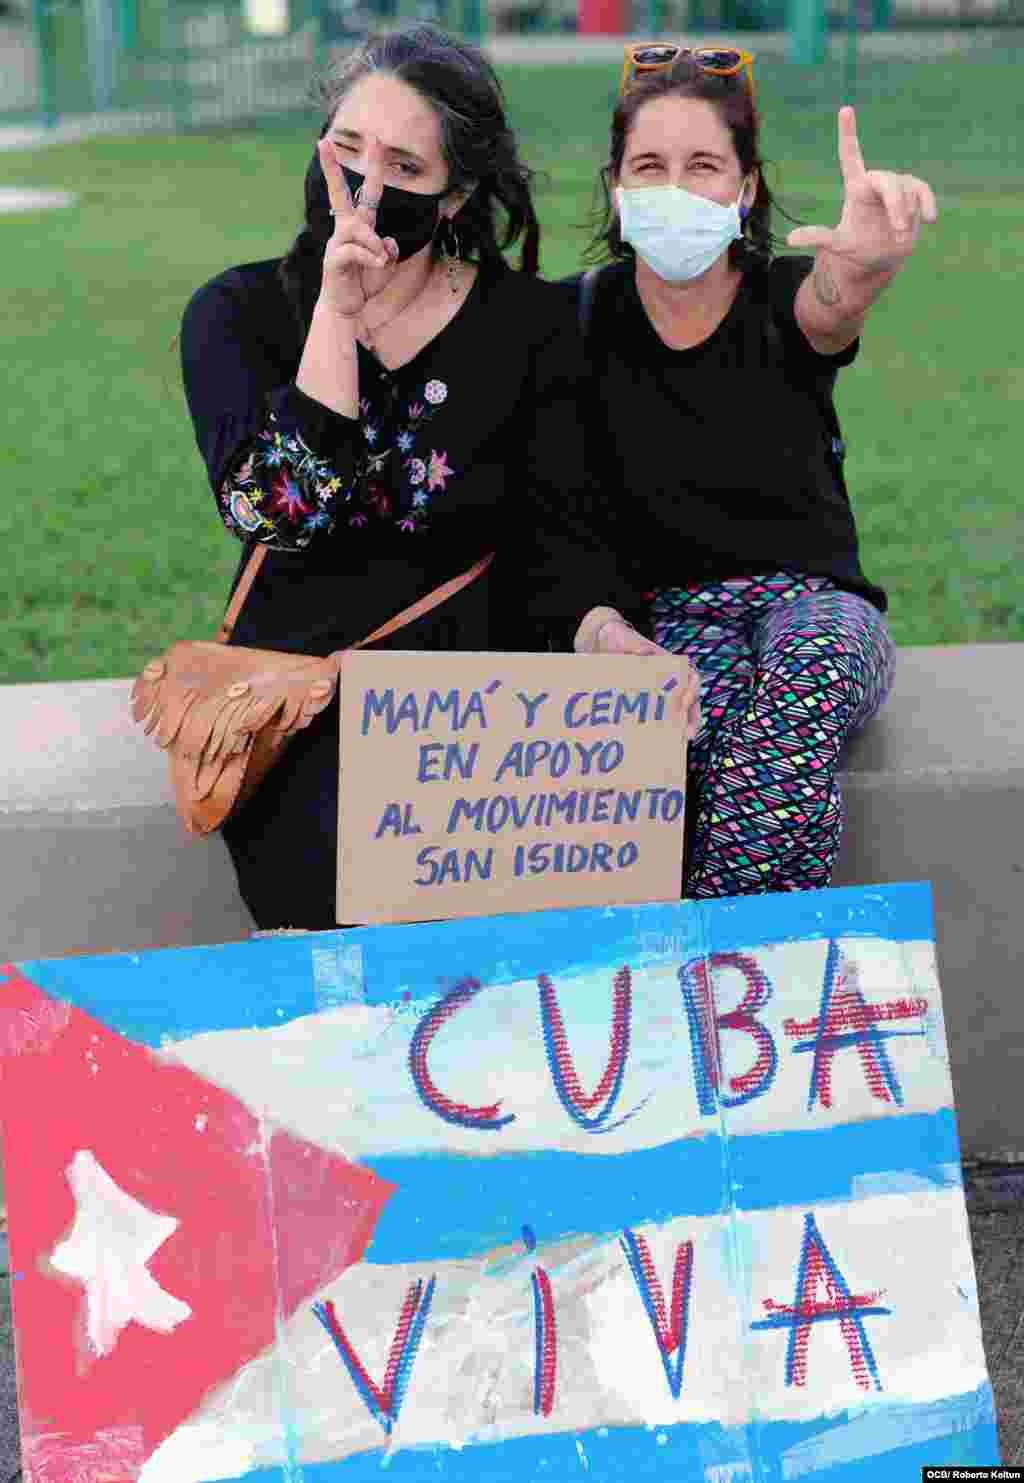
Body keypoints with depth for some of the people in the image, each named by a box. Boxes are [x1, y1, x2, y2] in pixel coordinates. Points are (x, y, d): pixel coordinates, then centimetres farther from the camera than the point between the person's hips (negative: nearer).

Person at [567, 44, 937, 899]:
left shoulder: (785, 299, -6)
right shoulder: (585, 314, 0)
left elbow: (833, 298, -33)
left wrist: (868, 259, -58)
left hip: (811, 598, 0)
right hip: (668, 614, 0)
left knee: (811, 657, -38)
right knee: (713, 703, -37)